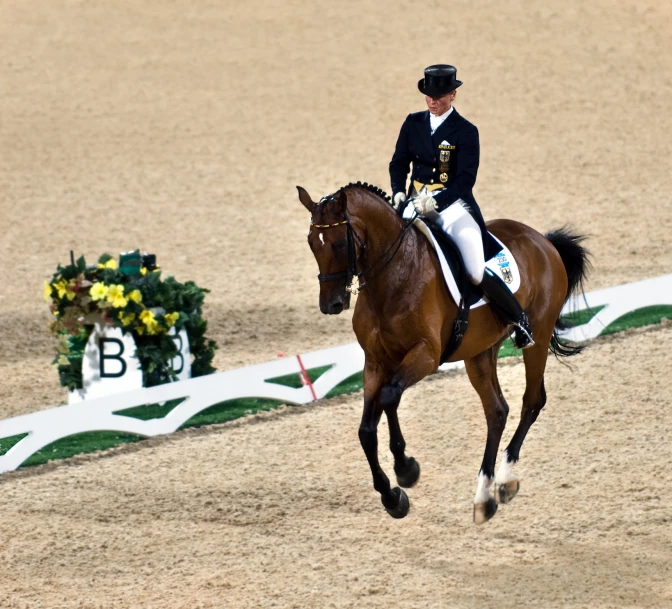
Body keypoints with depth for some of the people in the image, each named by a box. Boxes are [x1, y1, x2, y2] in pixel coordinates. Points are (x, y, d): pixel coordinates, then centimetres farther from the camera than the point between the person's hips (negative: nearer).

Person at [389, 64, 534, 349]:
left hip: (453, 205, -5)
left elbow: (465, 179, -14)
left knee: (476, 273, -15)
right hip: (416, 204, 5)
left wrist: (436, 202, -29)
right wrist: (398, 192, -13)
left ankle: (519, 320, 6)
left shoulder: (465, 132, -7)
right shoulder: (413, 124, 7)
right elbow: (399, 163, 7)